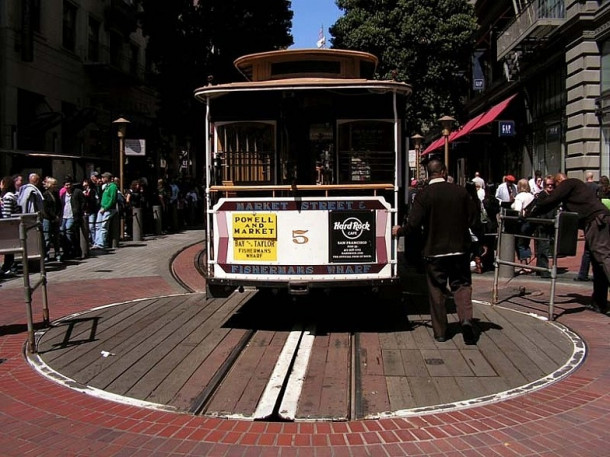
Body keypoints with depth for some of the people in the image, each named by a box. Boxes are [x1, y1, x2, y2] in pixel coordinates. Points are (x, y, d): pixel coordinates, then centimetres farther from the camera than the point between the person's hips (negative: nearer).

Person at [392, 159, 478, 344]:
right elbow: (473, 218, 6)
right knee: (461, 285, 12)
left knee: (437, 290, 8)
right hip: (460, 248, 2)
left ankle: (440, 331, 13)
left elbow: (414, 223, -14)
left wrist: (399, 230, 5)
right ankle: (466, 319, -11)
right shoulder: (460, 191, -1)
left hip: (434, 251, -2)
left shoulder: (424, 194, -11)